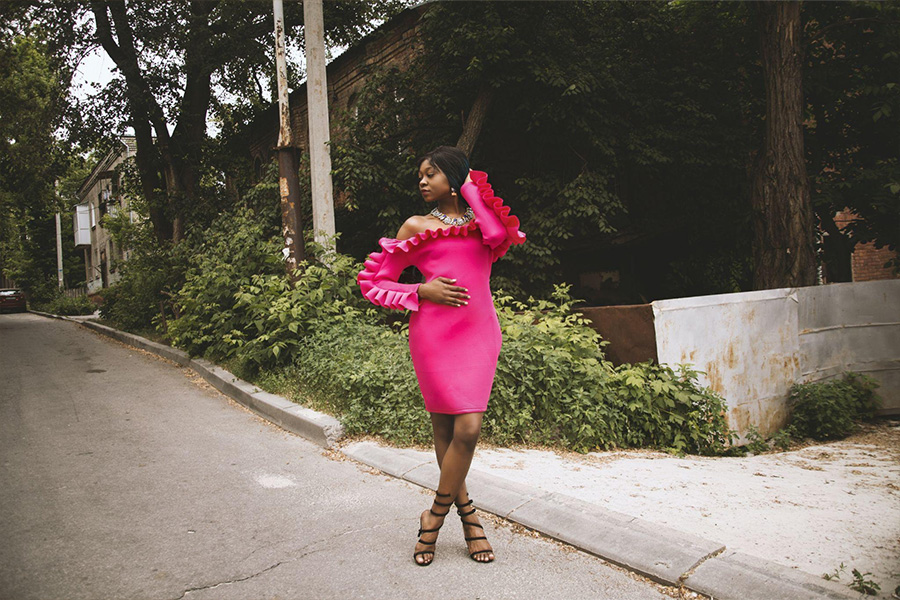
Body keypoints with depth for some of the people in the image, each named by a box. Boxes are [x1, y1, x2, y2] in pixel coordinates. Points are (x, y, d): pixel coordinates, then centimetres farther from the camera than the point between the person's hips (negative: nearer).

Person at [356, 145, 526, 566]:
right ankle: (468, 516, 16)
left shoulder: (481, 219, 17)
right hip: (434, 334, -2)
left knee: (467, 429, -6)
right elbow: (373, 282, 9)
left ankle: (435, 516, 13)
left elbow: (501, 235, -10)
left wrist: (470, 186, 2)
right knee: (458, 429, -3)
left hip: (480, 333, 2)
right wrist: (421, 291, -6)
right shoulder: (417, 226, 10)